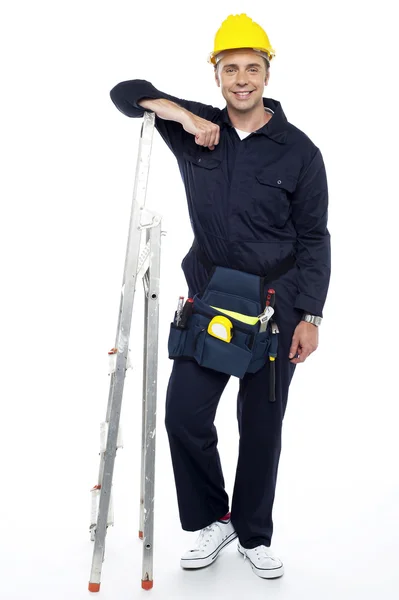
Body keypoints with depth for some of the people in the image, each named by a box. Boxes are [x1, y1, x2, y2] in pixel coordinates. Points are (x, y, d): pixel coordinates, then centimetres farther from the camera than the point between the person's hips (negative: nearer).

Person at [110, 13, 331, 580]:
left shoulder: (298, 150, -4)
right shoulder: (196, 130, 3)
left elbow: (313, 238, -2)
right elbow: (125, 92, 6)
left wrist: (310, 316, -10)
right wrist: (181, 113, -12)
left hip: (276, 308, -2)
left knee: (262, 427, 7)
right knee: (185, 416, -3)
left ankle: (254, 535, 27)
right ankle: (211, 519, 21)